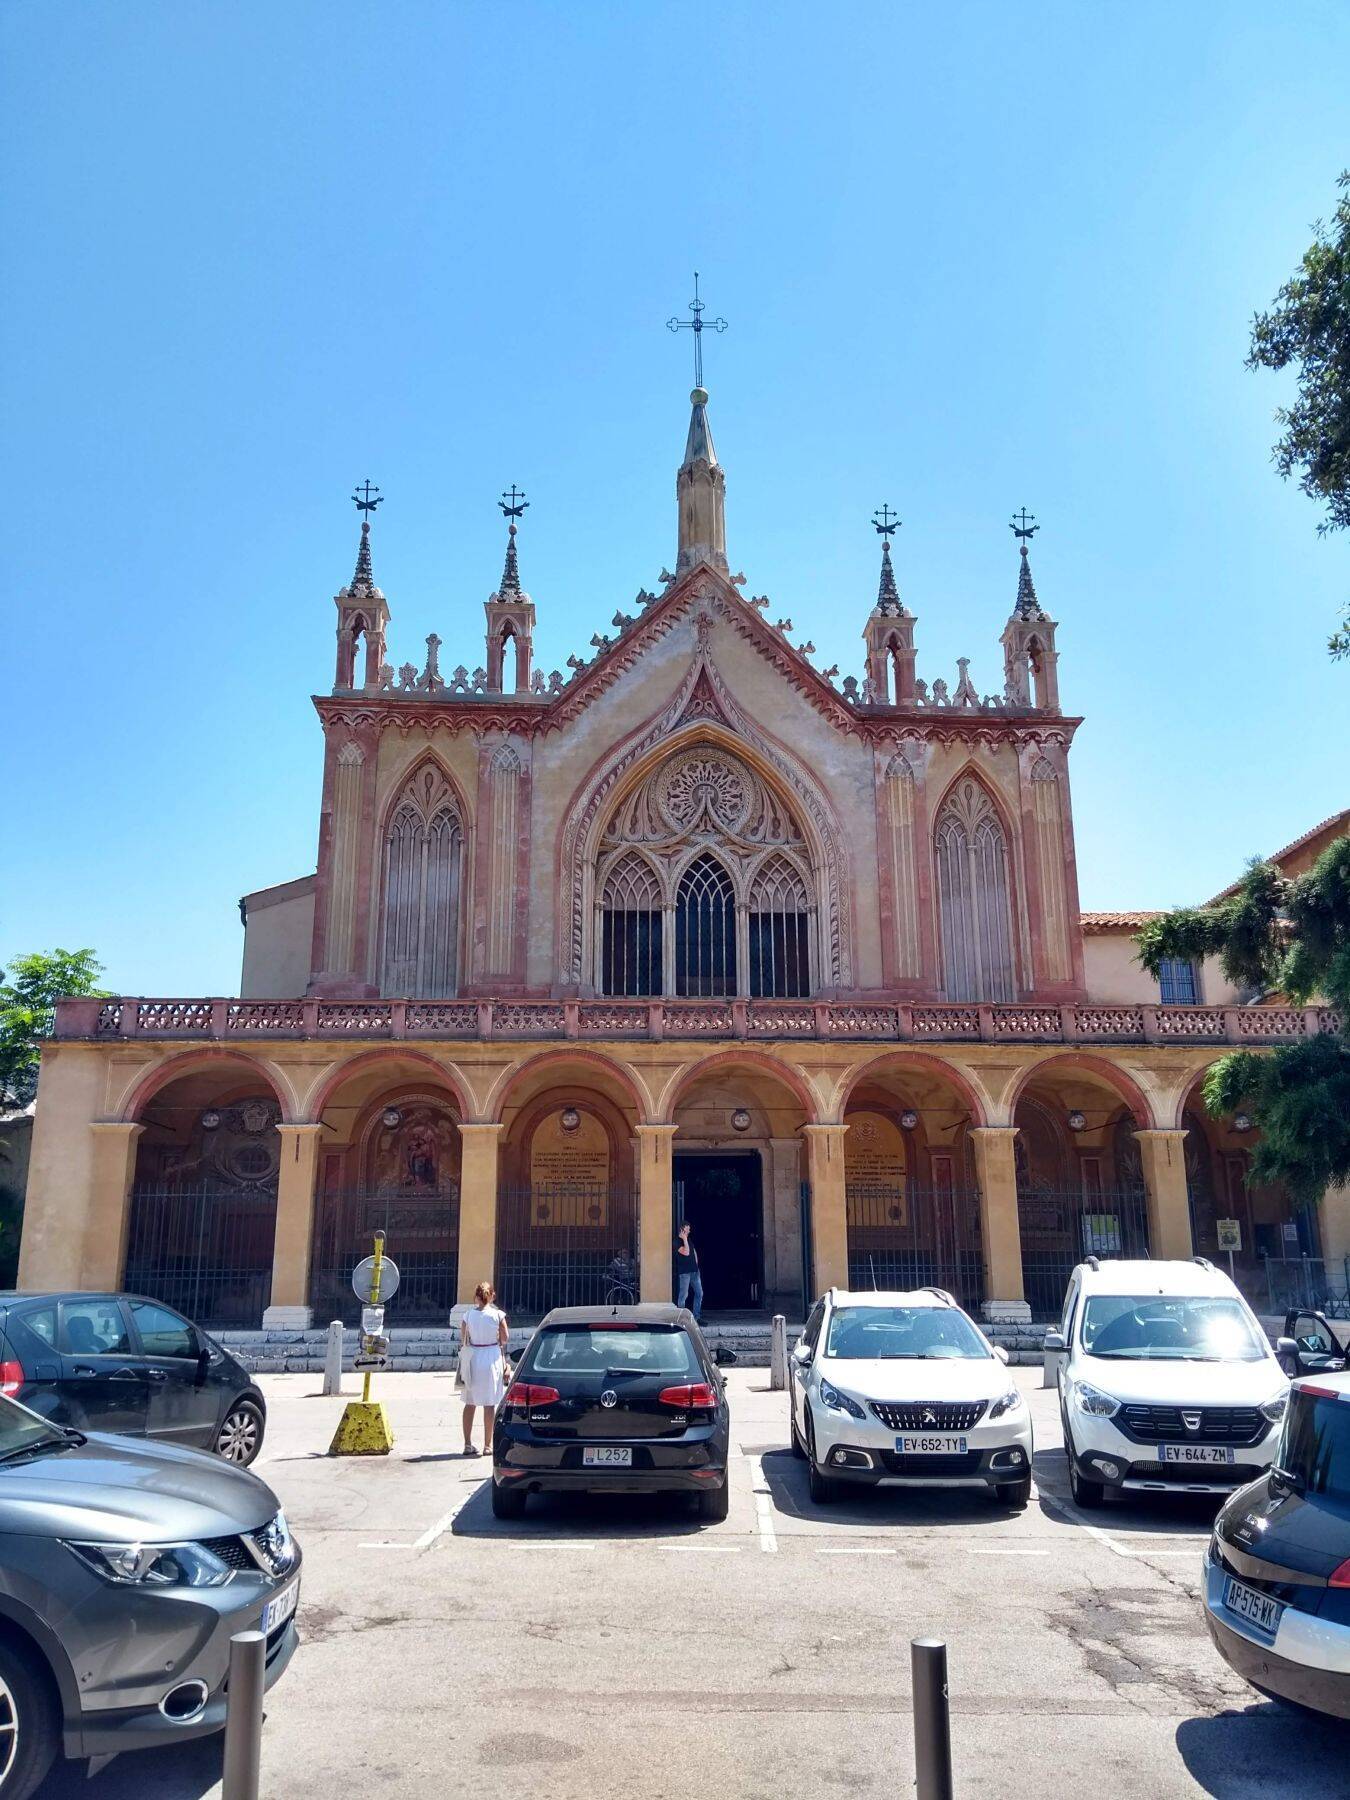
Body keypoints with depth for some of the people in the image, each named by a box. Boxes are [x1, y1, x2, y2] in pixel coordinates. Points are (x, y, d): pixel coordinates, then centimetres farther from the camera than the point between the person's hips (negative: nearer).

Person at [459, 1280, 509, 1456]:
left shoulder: (468, 1314, -3)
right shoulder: (497, 1315, -9)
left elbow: (463, 1339, 2)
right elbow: (505, 1338, -4)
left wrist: (463, 1363, 13)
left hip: (471, 1357, 2)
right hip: (492, 1358, -2)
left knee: (470, 1403, 13)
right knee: (490, 1404, 5)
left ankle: (468, 1444, 15)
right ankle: (487, 1445, 7)